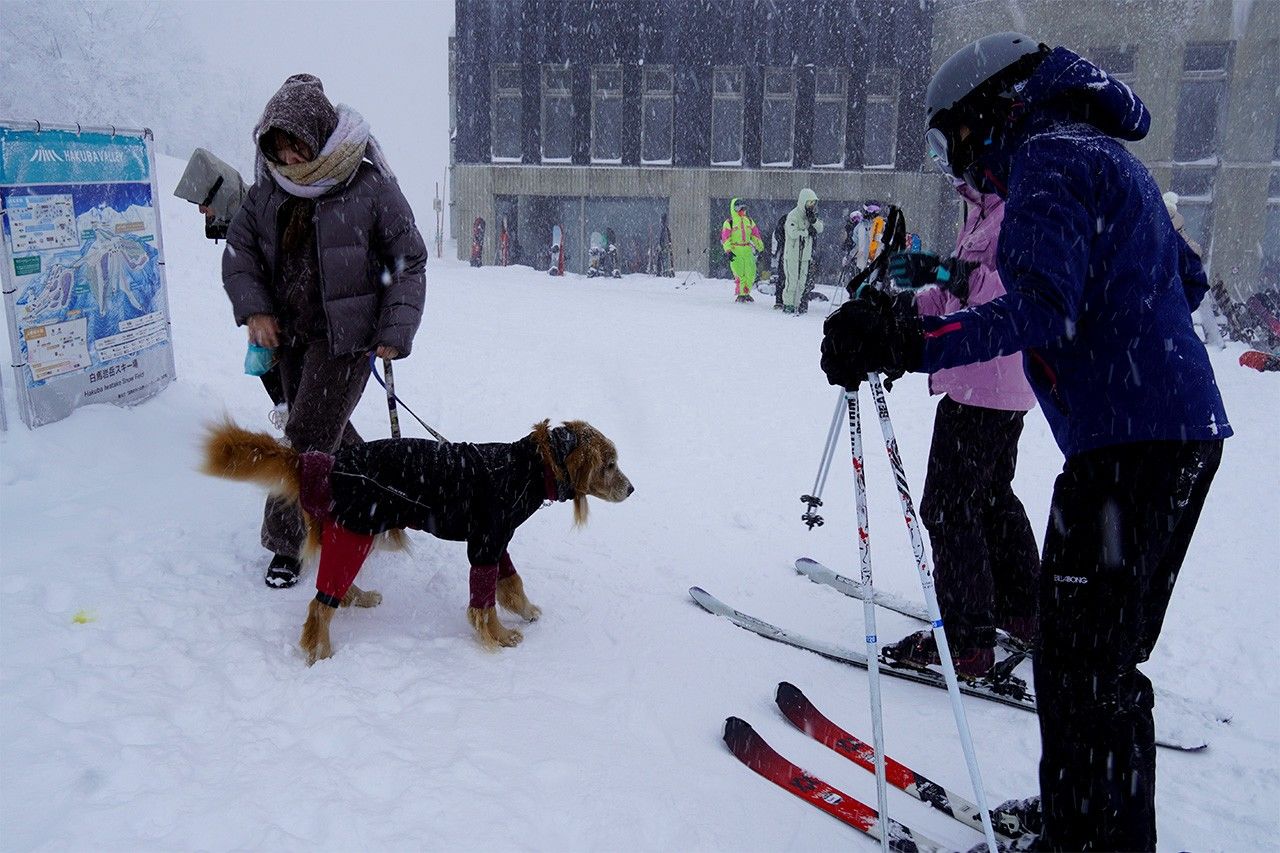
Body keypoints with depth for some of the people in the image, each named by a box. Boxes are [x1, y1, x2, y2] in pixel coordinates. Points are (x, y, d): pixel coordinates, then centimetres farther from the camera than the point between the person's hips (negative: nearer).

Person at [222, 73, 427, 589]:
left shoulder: (370, 185, -13)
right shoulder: (269, 188, 3)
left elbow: (408, 261, -8)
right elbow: (238, 251, 11)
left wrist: (396, 331, -13)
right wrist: (253, 308, -6)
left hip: (345, 335, -6)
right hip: (287, 333, 6)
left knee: (309, 439, -7)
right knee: (328, 431, 16)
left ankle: (285, 544, 6)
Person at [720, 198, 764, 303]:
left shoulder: (748, 221, 14)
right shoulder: (729, 222, -2)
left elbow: (755, 235, 18)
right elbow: (725, 238, -5)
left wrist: (761, 248, 15)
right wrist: (728, 251, -14)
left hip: (748, 250, 5)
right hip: (735, 251, -5)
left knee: (751, 273, 1)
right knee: (739, 274, -7)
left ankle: (746, 293, 16)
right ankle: (740, 295, 5)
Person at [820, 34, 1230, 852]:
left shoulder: (1047, 158, -9)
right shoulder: (1110, 156, 21)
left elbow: (1042, 308, -23)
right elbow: (1188, 280, 27)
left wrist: (913, 345, -31)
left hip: (1128, 441, -10)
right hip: (1182, 431, 10)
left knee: (1082, 664, -5)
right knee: (1107, 654, 19)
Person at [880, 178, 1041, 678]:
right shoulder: (982, 210, 15)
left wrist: (943, 274, -31)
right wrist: (914, 302, 6)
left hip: (985, 388, -11)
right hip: (975, 381, 11)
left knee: (948, 506, -7)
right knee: (992, 495, 21)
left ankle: (967, 640, 2)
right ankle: (1024, 612, 36)